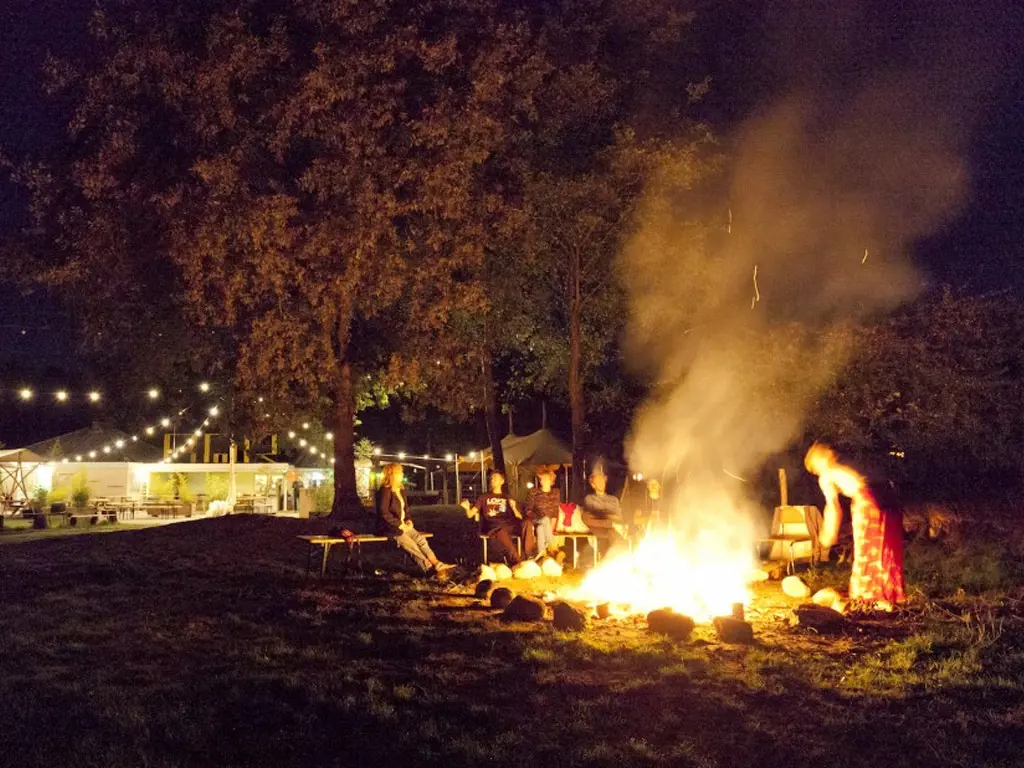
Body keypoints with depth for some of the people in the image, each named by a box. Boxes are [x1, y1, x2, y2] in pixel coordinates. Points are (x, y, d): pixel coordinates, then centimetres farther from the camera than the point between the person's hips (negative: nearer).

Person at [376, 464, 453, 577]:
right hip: (389, 527, -8)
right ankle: (429, 569, -35)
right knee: (410, 544, -27)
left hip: (402, 525, 8)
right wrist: (399, 524, -20)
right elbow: (384, 512, -18)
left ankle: (437, 564, -32)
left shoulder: (401, 491, 18)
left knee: (420, 539, -18)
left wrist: (408, 520, 5)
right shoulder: (385, 491, -10)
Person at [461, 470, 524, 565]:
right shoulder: (484, 497, 27)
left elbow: (520, 518, 19)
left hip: (510, 525, 2)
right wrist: (467, 508, -8)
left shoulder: (508, 498, 29)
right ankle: (516, 565, -44)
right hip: (493, 526, -1)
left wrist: (514, 508, -1)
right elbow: (470, 514, 15)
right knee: (502, 534, -41)